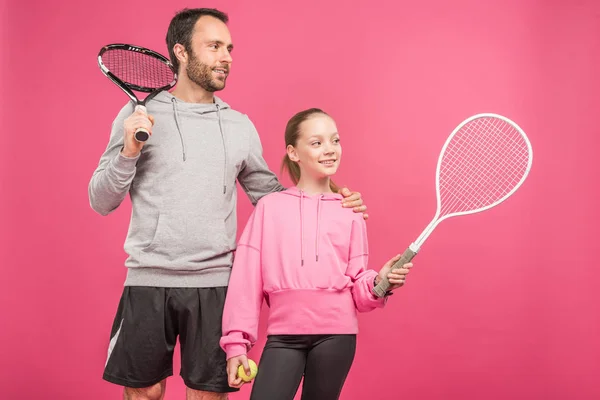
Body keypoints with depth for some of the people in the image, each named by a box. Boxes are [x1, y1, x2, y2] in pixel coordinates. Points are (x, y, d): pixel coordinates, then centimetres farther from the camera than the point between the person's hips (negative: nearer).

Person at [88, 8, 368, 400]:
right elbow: (102, 202, 3)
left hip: (215, 283, 2)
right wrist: (128, 152, -13)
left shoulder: (241, 126, 9)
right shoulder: (138, 115, 2)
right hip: (148, 280, -2)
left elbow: (270, 194, 14)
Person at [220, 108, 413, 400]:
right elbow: (246, 278, 2)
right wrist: (237, 341, -2)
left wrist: (378, 283, -13)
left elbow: (357, 289, 8)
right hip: (284, 334, -1)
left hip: (336, 333, 1)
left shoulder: (351, 214, 7)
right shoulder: (269, 207, 5)